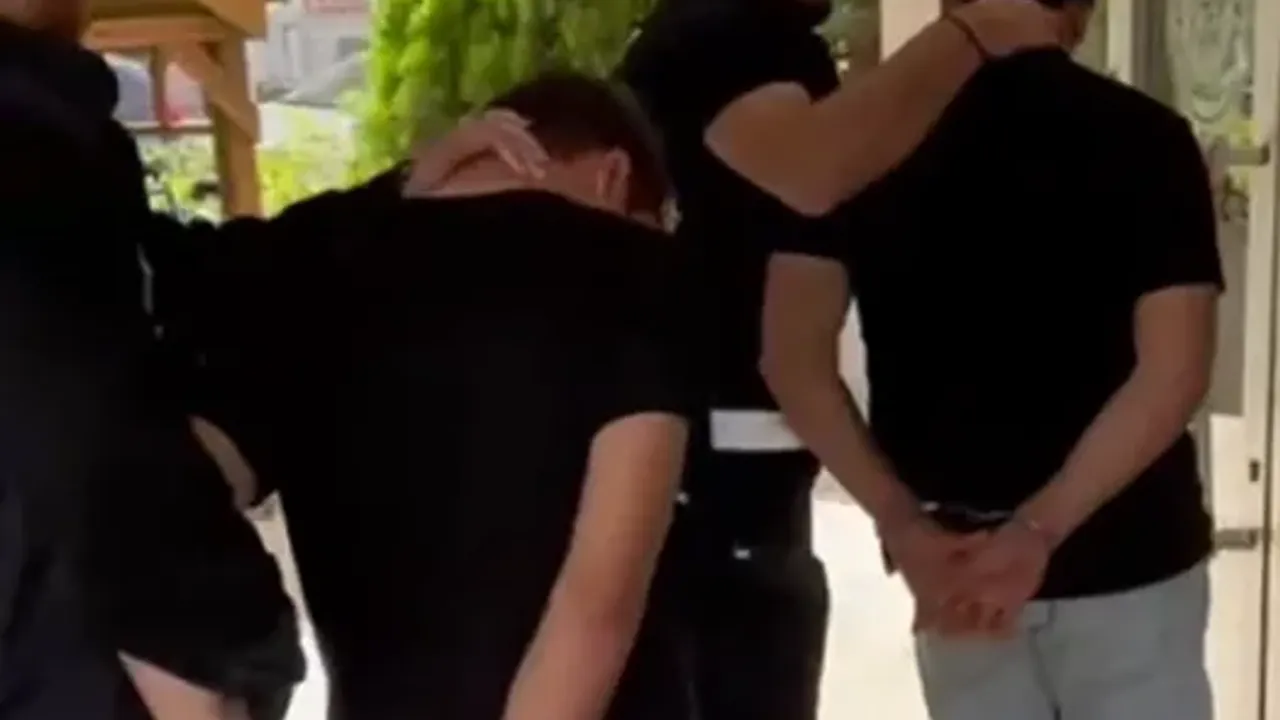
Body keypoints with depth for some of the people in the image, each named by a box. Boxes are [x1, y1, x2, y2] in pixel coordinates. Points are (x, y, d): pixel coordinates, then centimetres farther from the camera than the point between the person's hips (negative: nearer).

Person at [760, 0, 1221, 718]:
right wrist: (1041, 529, -17)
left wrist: (900, 520, -9)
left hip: (954, 552, 2)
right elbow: (1173, 369, -17)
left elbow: (793, 355, -10)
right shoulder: (1144, 136, -8)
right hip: (1125, 554, -2)